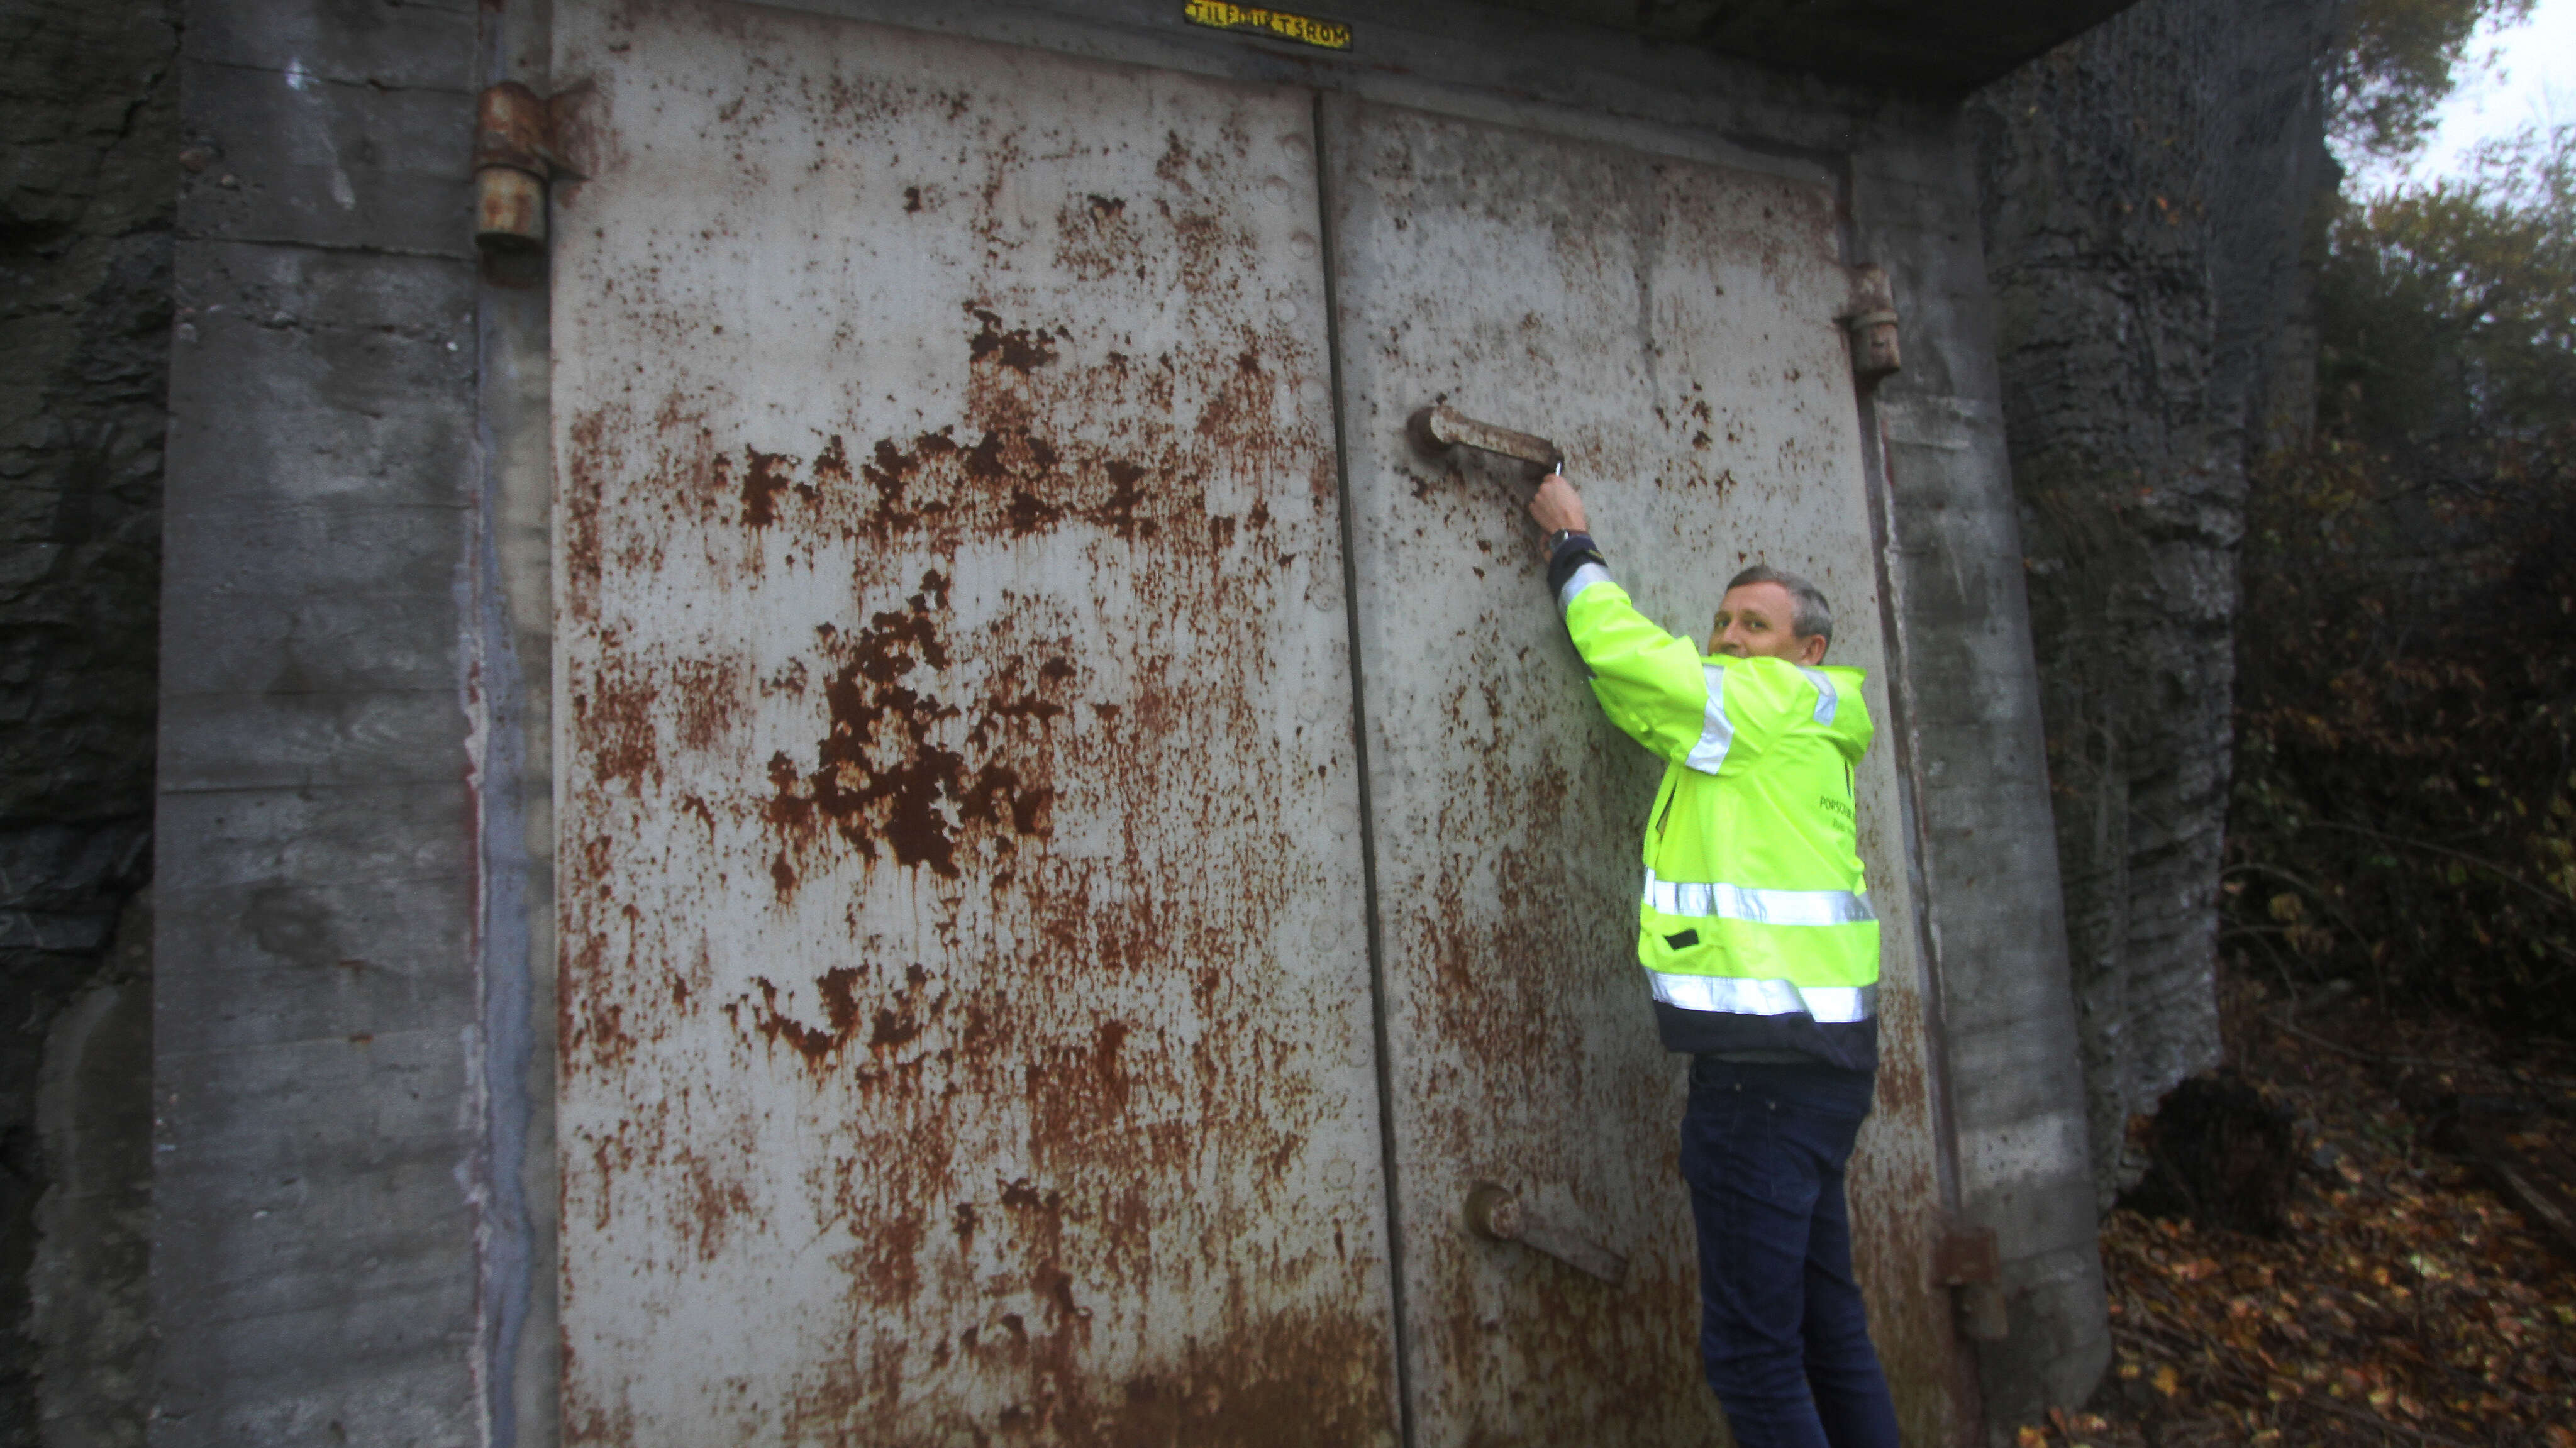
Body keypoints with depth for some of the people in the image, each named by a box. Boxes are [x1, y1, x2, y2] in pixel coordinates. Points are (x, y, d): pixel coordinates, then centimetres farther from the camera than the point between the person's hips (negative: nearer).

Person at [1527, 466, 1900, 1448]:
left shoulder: (1785, 703, -8)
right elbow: (1641, 693, 19)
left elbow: (1628, 654, -11)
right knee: (1825, 1319, 20)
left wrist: (1572, 541, 5)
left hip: (1770, 1064, -10)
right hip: (1812, 1058, 10)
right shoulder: (1765, 731, 17)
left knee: (1752, 1346, -3)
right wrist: (1574, 558, 19)